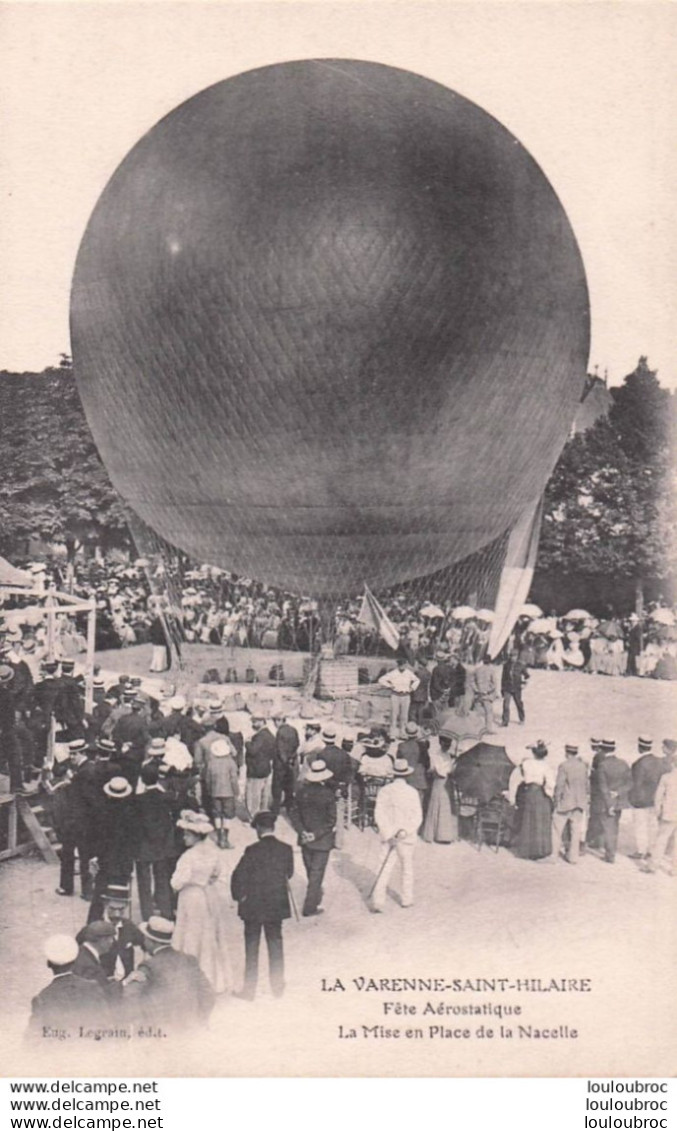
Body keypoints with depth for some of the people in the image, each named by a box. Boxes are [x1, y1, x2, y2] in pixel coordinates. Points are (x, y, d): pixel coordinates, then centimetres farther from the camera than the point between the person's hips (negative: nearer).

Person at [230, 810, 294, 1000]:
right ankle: (277, 987, 22)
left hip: (253, 907, -3)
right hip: (277, 905, 3)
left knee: (251, 948, 9)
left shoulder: (253, 851, -18)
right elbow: (289, 874, 6)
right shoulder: (286, 849, -7)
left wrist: (239, 896, -2)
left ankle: (249, 989, 14)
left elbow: (238, 877, -17)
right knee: (275, 945, 16)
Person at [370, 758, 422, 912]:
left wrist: (387, 833, -7)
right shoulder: (412, 792, -10)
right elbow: (417, 817, -13)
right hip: (406, 837, -1)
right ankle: (406, 899, 25)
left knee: (384, 869, 3)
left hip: (388, 836, 1)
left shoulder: (384, 791, -4)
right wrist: (406, 831, -12)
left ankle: (377, 900, -7)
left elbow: (379, 814, -7)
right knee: (407, 868, 17)